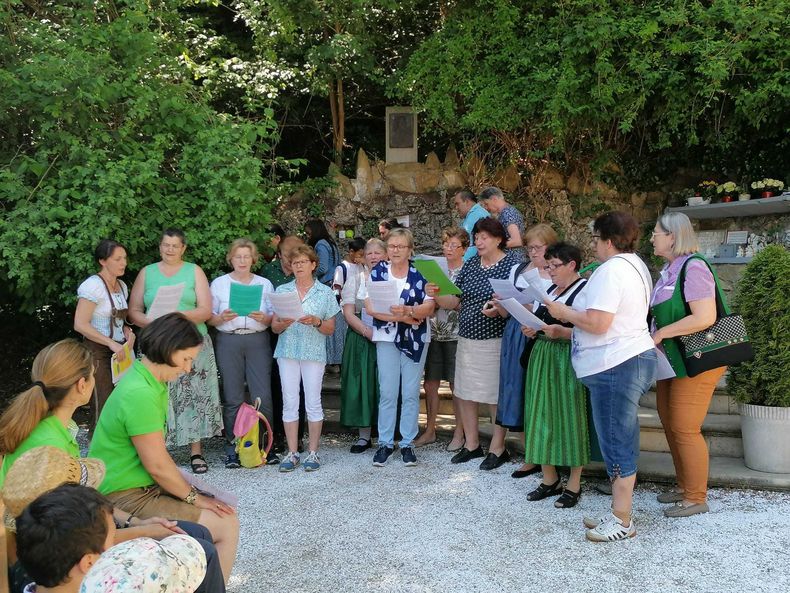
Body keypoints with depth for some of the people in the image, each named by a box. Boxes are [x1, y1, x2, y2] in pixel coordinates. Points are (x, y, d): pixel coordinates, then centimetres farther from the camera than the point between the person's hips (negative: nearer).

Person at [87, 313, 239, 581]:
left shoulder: (148, 380, 7)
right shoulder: (140, 394, -25)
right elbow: (158, 465, -20)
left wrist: (190, 490, 4)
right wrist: (195, 498, -8)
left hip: (145, 486, 10)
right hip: (126, 498, -10)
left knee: (225, 510, 11)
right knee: (226, 526, -11)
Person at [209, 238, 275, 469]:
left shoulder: (265, 284, 12)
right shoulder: (219, 283, 9)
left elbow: (274, 318, 9)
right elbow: (209, 318, 7)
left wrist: (263, 318, -11)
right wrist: (222, 318, -13)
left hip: (258, 340, 1)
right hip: (229, 341, 0)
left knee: (263, 396, -4)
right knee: (232, 397, 1)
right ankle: (232, 447, 11)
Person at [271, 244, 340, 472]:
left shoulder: (325, 292, 6)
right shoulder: (282, 291, 10)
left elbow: (330, 329, 6)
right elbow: (274, 327, 10)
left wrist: (316, 322, -13)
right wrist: (283, 323, -12)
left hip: (314, 352, -2)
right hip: (287, 351, 2)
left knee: (313, 401, 0)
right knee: (290, 402, 2)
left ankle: (313, 452, 10)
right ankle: (292, 453, 10)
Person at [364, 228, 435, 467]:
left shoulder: (420, 273, 1)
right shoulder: (377, 272, 3)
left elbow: (429, 306, -7)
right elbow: (370, 307, -5)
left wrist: (407, 310, -26)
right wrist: (401, 317, -14)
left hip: (415, 340, 0)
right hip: (387, 339, 0)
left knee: (411, 393, 5)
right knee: (387, 393, 2)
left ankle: (408, 443, 15)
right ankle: (385, 442, 14)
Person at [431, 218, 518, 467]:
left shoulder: (511, 264, -6)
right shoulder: (470, 265, 10)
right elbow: (455, 301, 9)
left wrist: (500, 310, -28)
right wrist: (437, 295, -9)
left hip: (495, 341, -6)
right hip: (466, 339, 6)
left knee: (495, 395, 3)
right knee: (464, 393, 9)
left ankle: (499, 448, 18)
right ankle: (472, 444, 23)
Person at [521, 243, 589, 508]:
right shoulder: (548, 290, 16)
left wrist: (561, 332, -27)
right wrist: (531, 331, 3)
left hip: (568, 362, -7)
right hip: (541, 359, 8)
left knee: (570, 417, -1)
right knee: (541, 417, 8)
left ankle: (574, 485, 11)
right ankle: (549, 480, 20)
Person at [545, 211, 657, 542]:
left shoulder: (611, 270, -17)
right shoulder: (635, 265, 17)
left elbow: (597, 323, -25)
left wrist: (563, 312, -9)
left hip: (616, 366, -11)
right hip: (633, 357, 11)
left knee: (617, 443, -3)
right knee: (621, 442, 14)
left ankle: (622, 521, 6)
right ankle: (619, 514, 23)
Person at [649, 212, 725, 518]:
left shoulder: (693, 267, -18)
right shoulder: (669, 269, 10)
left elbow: (705, 317, -27)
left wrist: (661, 333, -22)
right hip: (672, 361, 9)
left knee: (685, 429, -2)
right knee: (670, 424, 16)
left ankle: (696, 498, 13)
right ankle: (684, 486, 32)